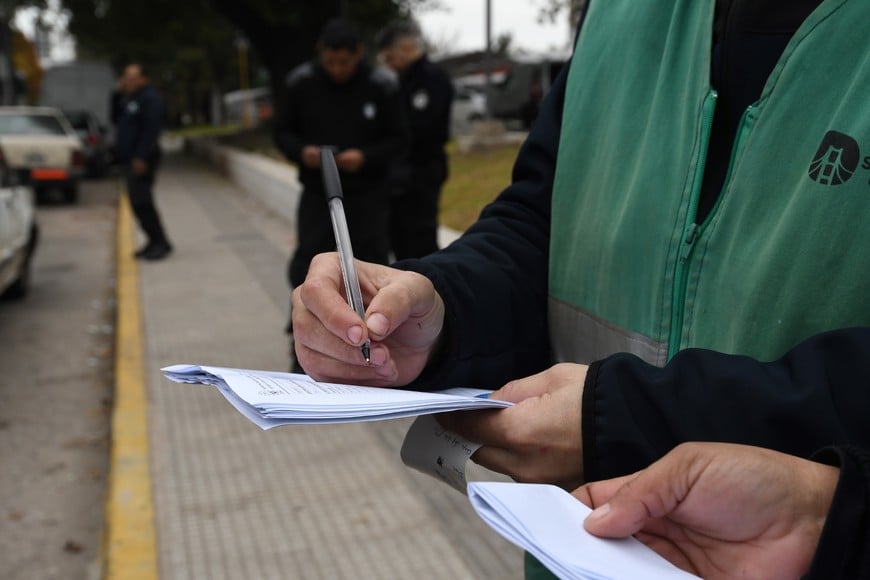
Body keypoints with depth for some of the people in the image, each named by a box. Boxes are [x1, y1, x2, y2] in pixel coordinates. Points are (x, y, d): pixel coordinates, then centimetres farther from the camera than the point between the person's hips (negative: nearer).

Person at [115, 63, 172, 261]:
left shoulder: (150, 99, -12)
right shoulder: (132, 99, 21)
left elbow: (151, 129, -21)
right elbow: (117, 118, 22)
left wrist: (141, 157, -27)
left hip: (141, 160, -10)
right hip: (131, 160, 10)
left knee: (141, 202, -12)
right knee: (138, 202, 11)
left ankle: (161, 243, -7)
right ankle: (155, 242, 17)